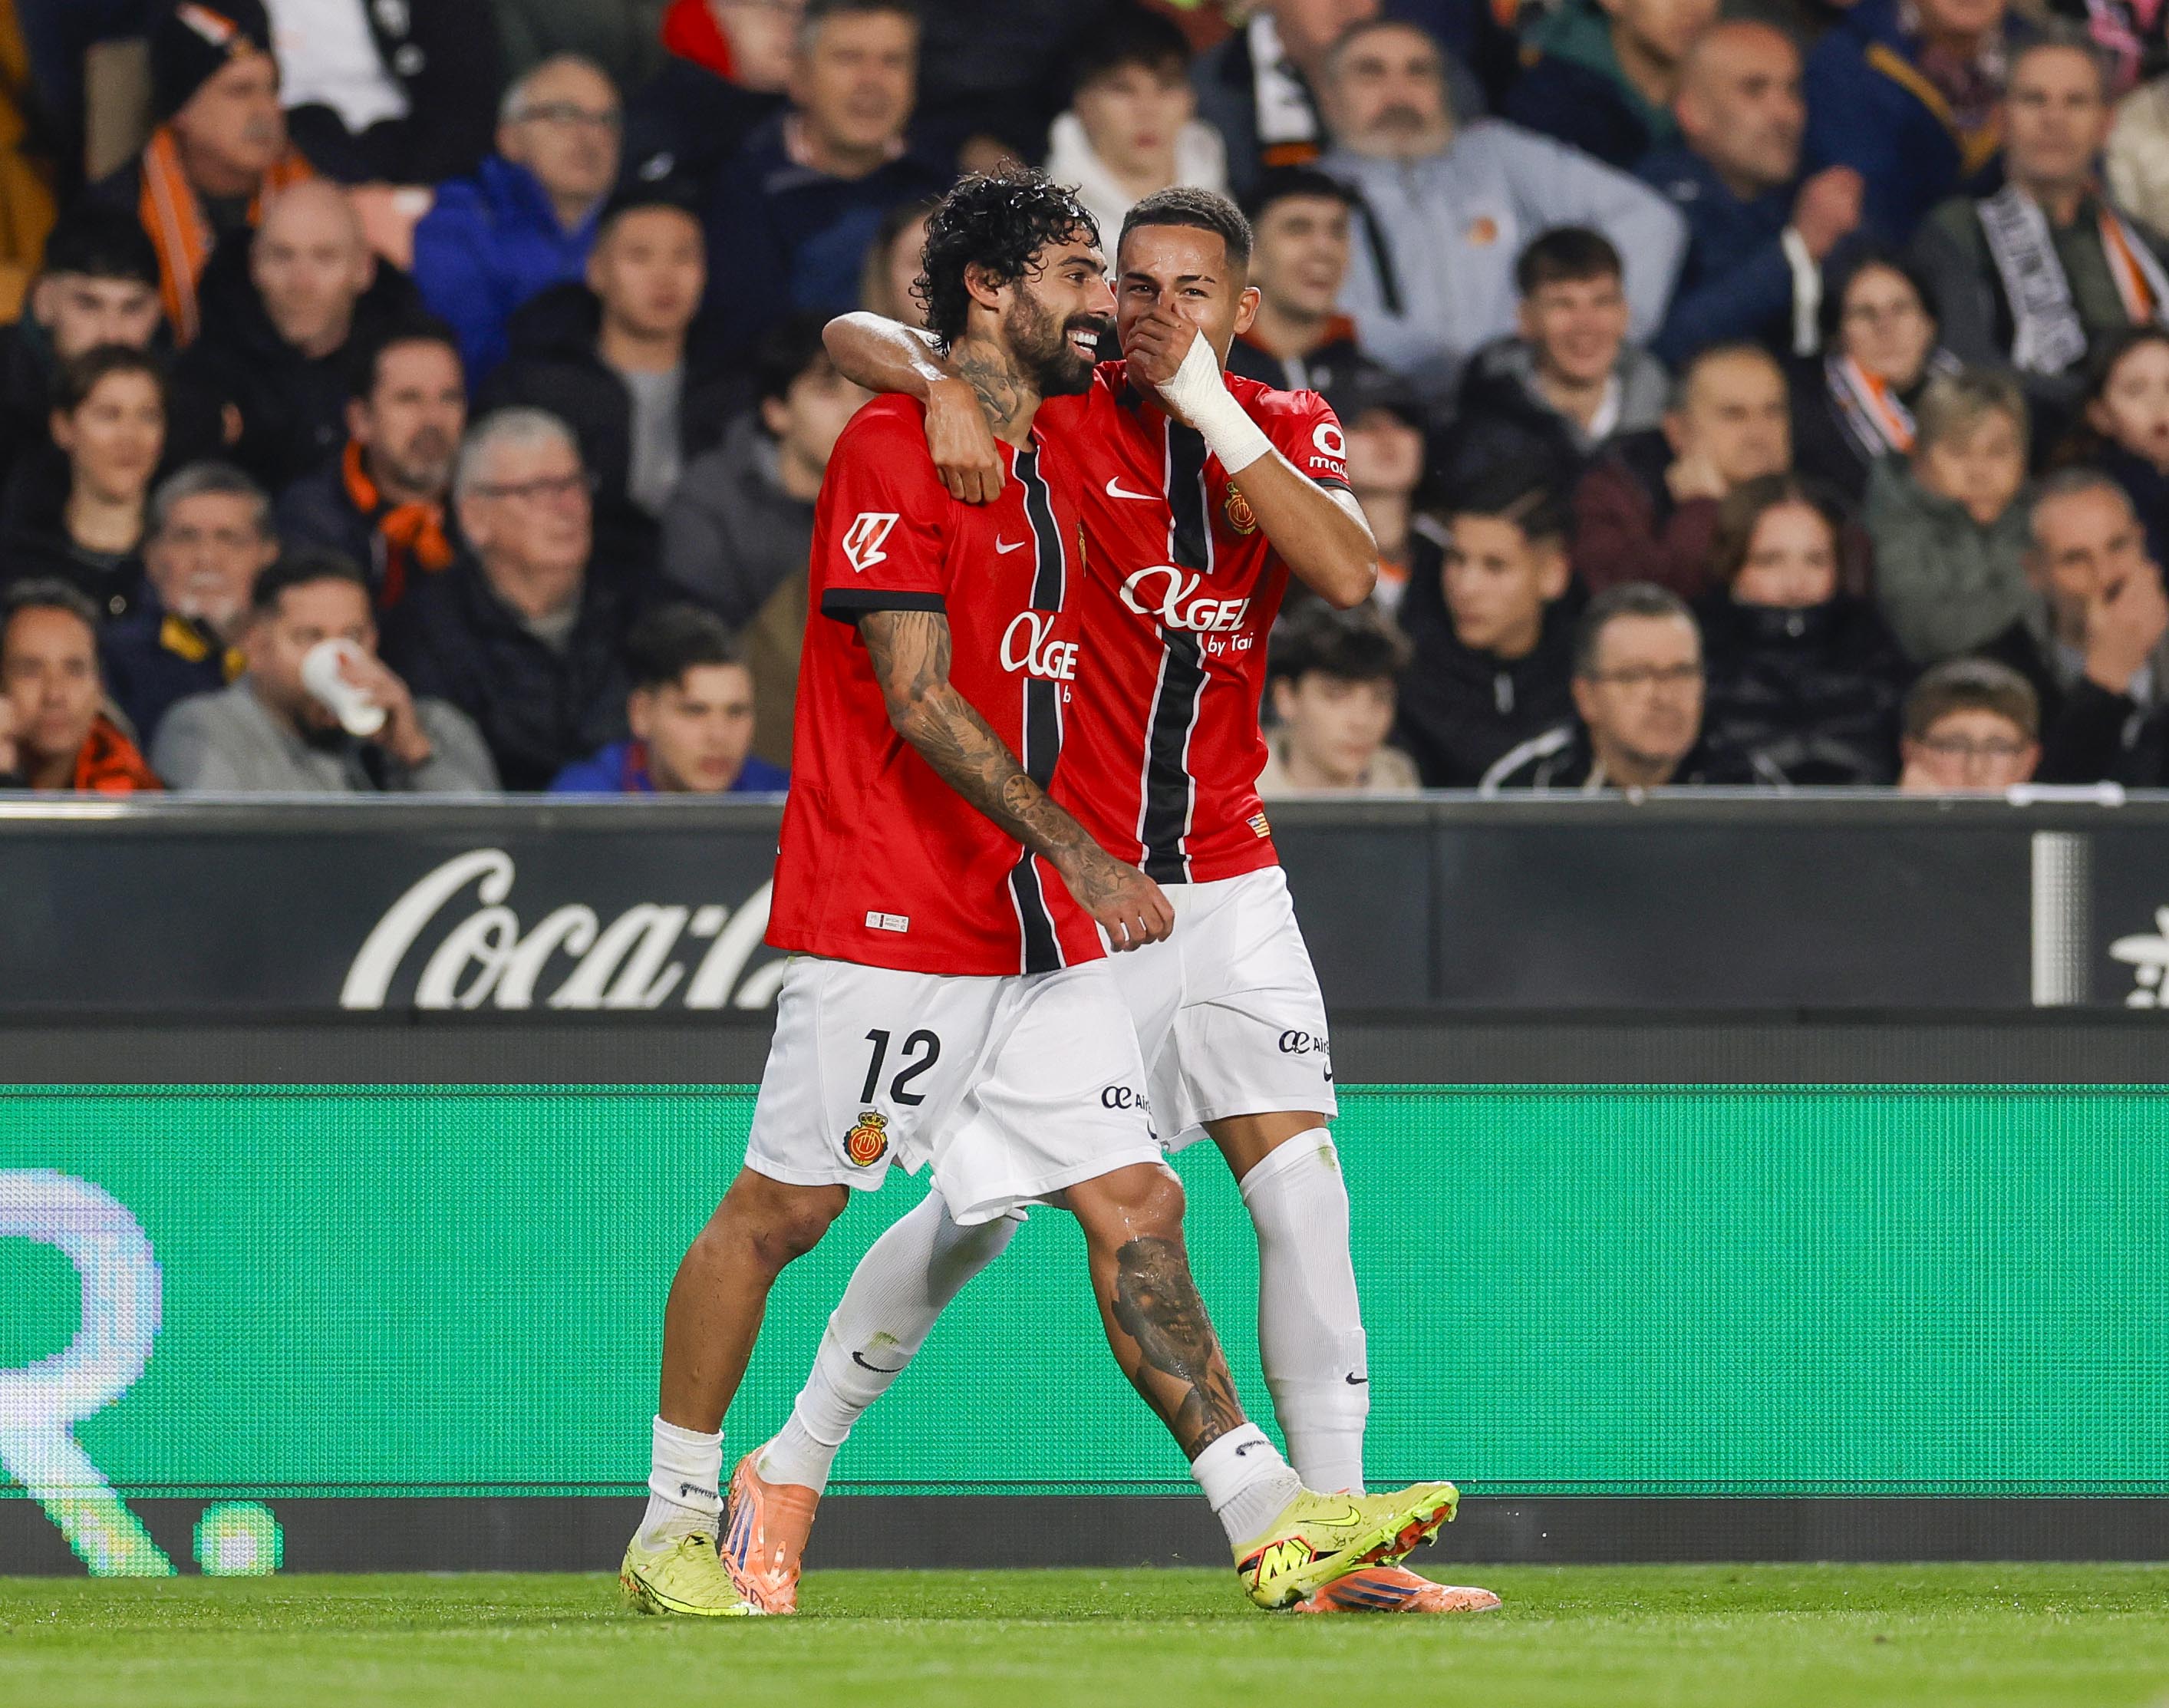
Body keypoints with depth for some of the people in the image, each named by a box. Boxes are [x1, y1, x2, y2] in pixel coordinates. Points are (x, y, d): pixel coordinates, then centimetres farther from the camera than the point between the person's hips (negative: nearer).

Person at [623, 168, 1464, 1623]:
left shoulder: (1060, 474, 17)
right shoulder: (892, 450, -9)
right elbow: (917, 699, -16)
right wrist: (1079, 854, -20)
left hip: (1042, 931, 8)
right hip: (893, 913, -8)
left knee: (1135, 1204, 0)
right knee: (781, 1208, -1)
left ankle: (1273, 1521, -6)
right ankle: (672, 1527, 9)